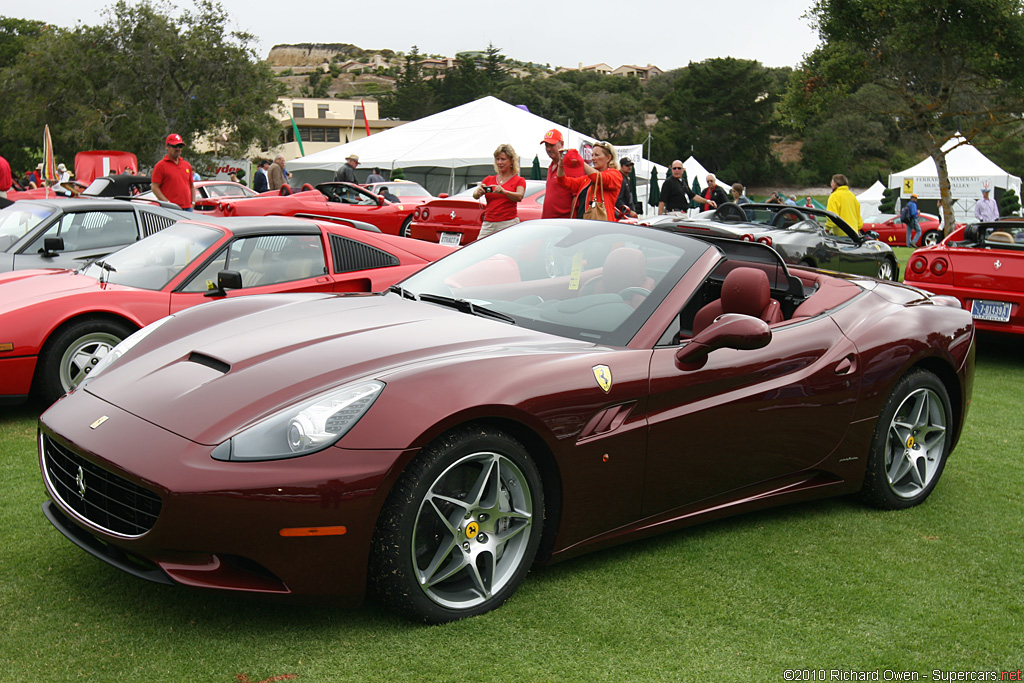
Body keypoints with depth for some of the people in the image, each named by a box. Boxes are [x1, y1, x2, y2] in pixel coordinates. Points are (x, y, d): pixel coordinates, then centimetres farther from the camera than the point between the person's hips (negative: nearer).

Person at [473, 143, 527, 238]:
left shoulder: (519, 180, 8)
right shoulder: (488, 179, 18)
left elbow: (519, 197, -13)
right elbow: (475, 196, 3)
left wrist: (504, 192, -32)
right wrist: (478, 192, -22)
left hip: (508, 223, -3)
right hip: (488, 223, 3)